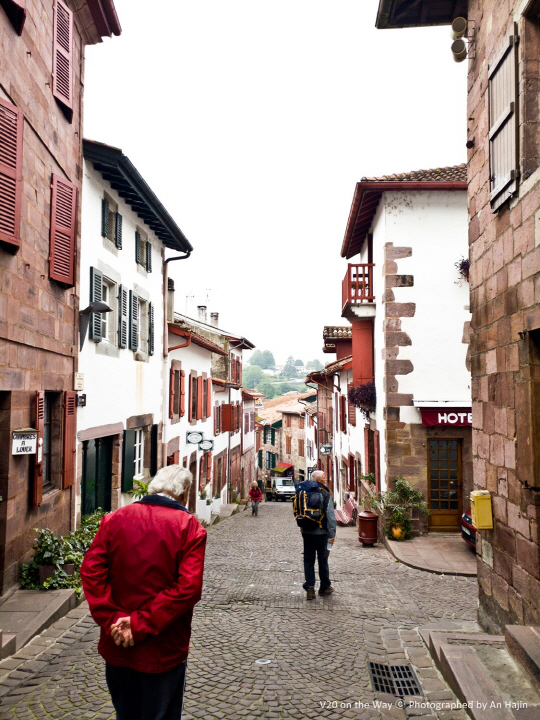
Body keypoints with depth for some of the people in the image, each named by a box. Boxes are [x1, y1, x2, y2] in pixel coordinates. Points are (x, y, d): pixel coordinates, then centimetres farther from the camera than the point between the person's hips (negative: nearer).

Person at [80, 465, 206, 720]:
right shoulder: (190, 527, -12)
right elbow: (189, 587, -20)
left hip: (116, 649, 4)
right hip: (163, 651, -3)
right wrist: (141, 625, -17)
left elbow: (91, 572, -10)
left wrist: (112, 620, -12)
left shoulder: (114, 520, -3)